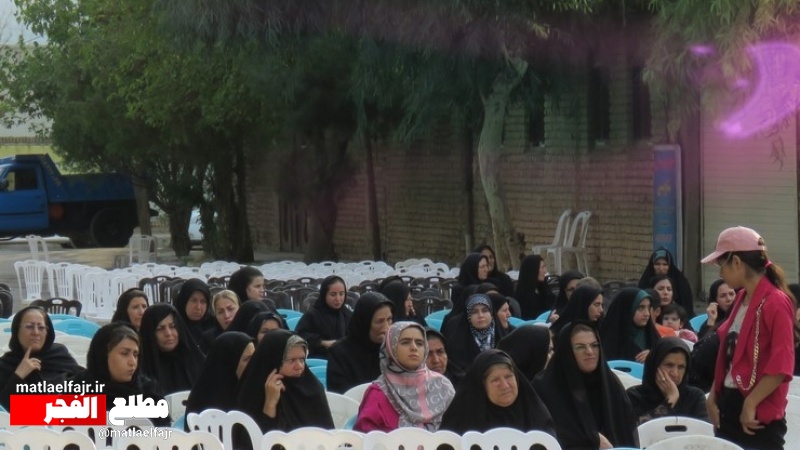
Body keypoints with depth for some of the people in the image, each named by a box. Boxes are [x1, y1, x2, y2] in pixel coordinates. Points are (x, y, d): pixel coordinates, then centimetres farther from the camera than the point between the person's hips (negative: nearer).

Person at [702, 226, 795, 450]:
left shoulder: (775, 302, -15)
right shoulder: (741, 299, 11)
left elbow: (781, 365, -20)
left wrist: (751, 404, -19)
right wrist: (714, 395, 10)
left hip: (759, 414, -9)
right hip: (729, 403, 9)